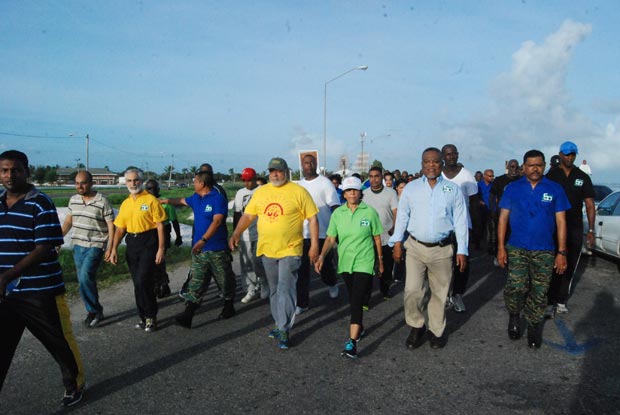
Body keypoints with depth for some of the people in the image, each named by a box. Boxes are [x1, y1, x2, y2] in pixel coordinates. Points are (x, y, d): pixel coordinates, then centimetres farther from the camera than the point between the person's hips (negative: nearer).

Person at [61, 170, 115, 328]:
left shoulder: (102, 201, -11)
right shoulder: (73, 200, 6)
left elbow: (111, 225, -9)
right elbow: (68, 220, 17)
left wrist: (110, 248, -12)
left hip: (95, 246, -6)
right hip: (78, 245, 6)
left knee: (86, 276, -19)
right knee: (83, 280, 8)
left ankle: (95, 311, -3)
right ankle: (93, 311, 22)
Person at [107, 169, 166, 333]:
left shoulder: (151, 200, -6)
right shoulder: (125, 204, 12)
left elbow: (160, 226, -8)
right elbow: (120, 228, 14)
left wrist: (161, 248, -13)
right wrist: (114, 249, 6)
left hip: (148, 242, -6)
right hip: (132, 243, 6)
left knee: (143, 281, -11)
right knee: (138, 282, 10)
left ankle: (151, 316, 6)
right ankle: (144, 316, 23)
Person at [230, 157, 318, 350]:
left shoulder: (298, 191, -5)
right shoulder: (260, 192, 8)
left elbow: (312, 219, -5)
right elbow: (248, 215, 11)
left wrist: (314, 245, -9)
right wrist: (236, 234, -3)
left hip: (290, 250, -5)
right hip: (267, 250, 5)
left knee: (285, 289, -7)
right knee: (274, 290, 15)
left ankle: (284, 330, 3)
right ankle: (280, 324, 30)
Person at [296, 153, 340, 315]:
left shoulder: (325, 182, -5)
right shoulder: (299, 185, 10)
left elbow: (335, 207, -9)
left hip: (322, 234, -3)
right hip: (302, 234, 4)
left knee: (325, 265, 12)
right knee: (302, 270, 1)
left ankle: (332, 284, 44)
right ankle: (301, 303, 9)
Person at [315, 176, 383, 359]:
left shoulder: (370, 212, -6)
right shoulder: (337, 213, 1)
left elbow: (377, 238, 3)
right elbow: (331, 238, 0)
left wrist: (380, 259, 9)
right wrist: (322, 256, -13)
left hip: (364, 263, -4)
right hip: (345, 263, 4)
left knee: (356, 301, -12)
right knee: (353, 299, 18)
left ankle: (352, 342, -12)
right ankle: (359, 327, 40)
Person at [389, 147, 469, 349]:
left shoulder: (453, 189, 4)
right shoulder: (411, 188, 5)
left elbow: (460, 221, 4)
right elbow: (402, 216, 7)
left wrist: (462, 250, 0)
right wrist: (397, 242, 0)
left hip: (442, 250, 0)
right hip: (415, 247, 0)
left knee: (440, 293, 10)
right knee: (412, 291, -6)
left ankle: (437, 331, 29)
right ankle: (417, 327, 18)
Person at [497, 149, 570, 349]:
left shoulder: (555, 189, 3)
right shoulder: (512, 188, 3)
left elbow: (561, 222, 3)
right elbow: (503, 218, 3)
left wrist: (562, 252, -1)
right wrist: (501, 247, -3)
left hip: (544, 251, 1)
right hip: (516, 248, -1)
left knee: (539, 293, 6)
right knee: (516, 287, -11)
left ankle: (534, 325, 27)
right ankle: (514, 316, 18)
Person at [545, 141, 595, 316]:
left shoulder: (583, 177, 7)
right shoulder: (551, 176, 1)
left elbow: (590, 205, 7)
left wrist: (591, 230, 1)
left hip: (575, 230, 2)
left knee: (569, 268, 7)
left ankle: (561, 301, 19)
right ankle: (550, 302, 3)